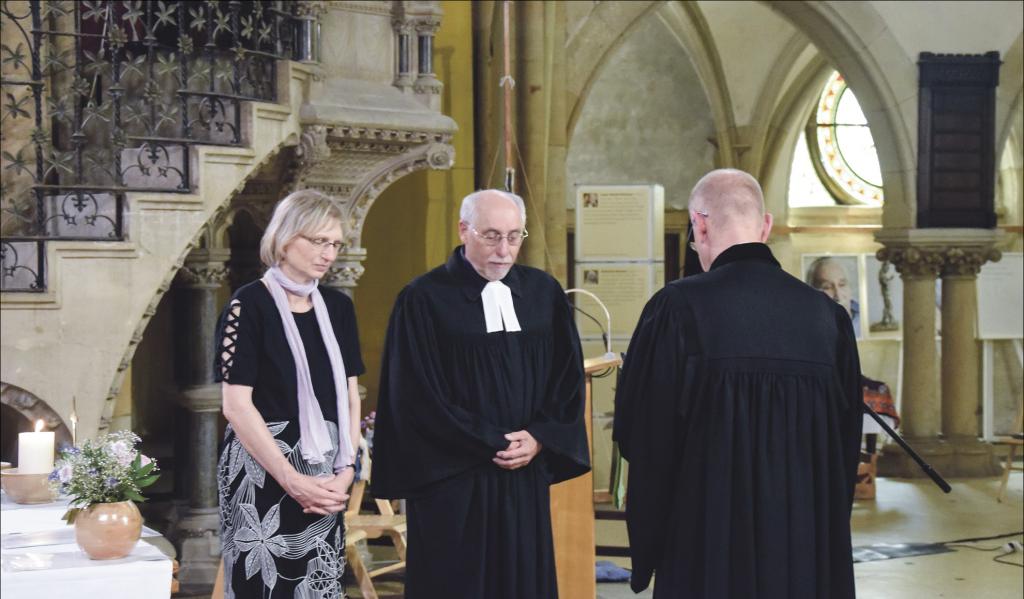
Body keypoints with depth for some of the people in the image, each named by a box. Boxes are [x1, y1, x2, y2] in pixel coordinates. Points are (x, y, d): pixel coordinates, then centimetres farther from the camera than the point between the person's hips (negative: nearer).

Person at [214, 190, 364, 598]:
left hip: (324, 478, 5)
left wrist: (345, 470, -3)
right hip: (263, 473, -5)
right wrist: (293, 481, -14)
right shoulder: (249, 306, -8)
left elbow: (350, 396, 10)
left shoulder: (337, 308, 9)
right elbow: (236, 405, -12)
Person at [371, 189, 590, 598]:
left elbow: (568, 378, 8)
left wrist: (540, 438, -7)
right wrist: (489, 445, -11)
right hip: (452, 484, -4)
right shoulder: (424, 299, -8)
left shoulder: (544, 293, 6)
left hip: (527, 481, 4)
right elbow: (415, 397, -11)